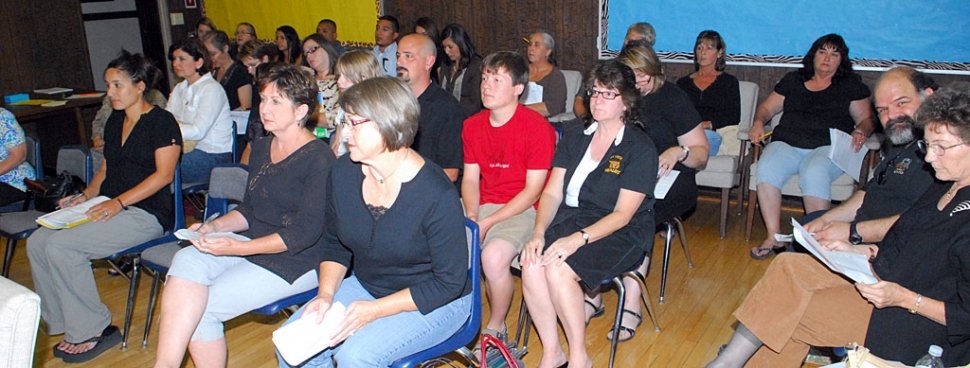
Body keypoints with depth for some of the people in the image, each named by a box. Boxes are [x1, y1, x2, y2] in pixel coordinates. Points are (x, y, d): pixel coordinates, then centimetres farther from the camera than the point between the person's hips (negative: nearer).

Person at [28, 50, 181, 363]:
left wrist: (118, 202, -20)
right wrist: (87, 195, 5)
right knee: (37, 243, -10)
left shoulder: (162, 121, -7)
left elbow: (164, 174, -15)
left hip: (146, 213, -8)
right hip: (109, 207, 8)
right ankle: (63, 322, 2)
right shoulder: (115, 121, 18)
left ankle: (91, 330, -10)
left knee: (61, 246, -23)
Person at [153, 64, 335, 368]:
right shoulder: (261, 148, 12)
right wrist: (215, 227, -2)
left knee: (200, 308, -16)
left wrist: (238, 248, -23)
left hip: (298, 261, -7)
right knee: (186, 261, -20)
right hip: (253, 245, 7)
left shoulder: (319, 158, -14)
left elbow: (306, 232, -18)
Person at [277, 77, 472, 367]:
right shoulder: (343, 172, -7)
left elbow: (449, 283, -20)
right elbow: (335, 245, 8)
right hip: (366, 286, 6)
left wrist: (374, 310, -23)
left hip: (435, 301, -6)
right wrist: (325, 295, -10)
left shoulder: (436, 195, -26)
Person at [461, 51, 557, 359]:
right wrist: (471, 216, -10)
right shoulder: (472, 125, 9)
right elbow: (470, 177, 10)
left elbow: (533, 190, -13)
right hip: (481, 205, 6)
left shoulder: (537, 127, -12)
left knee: (494, 256, -32)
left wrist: (488, 223, -18)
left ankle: (496, 327, -3)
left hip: (522, 208, -6)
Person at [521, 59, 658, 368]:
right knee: (531, 266, -25)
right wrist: (539, 233, -11)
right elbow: (552, 193, 6)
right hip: (569, 220, 5)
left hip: (620, 234, -5)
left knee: (559, 270, -30)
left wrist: (578, 238, -24)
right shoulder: (574, 137, 11)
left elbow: (622, 214, -12)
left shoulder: (640, 148, -6)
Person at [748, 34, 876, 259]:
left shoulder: (851, 84, 18)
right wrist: (759, 122, 1)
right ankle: (774, 236, -27)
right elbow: (767, 108, 23)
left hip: (828, 148, -2)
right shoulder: (793, 80, 23)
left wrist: (860, 131, -9)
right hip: (786, 143, 2)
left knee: (814, 173, -37)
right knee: (767, 168, -31)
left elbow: (866, 119, 14)